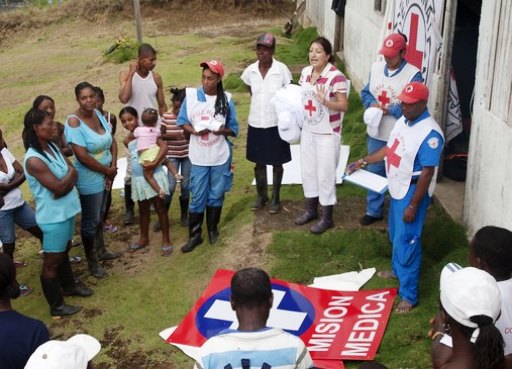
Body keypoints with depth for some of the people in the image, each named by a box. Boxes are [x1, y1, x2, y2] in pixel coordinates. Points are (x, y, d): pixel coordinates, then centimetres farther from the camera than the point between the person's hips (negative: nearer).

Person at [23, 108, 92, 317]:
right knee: (52, 261, 6)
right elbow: (58, 187, -26)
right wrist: (70, 173, -9)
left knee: (63, 251, 27)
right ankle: (56, 306, 20)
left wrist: (66, 183, -14)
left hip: (66, 211, 9)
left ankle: (69, 286, 47)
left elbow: (73, 174, 5)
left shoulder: (52, 147, 2)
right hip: (53, 217, -9)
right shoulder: (34, 160, -26)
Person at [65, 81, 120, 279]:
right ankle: (92, 262, 22)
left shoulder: (98, 114, 0)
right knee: (90, 221, 6)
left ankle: (101, 250, 42)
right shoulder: (74, 122, -22)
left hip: (105, 175, 8)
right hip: (89, 178, -8)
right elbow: (82, 156, -27)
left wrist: (113, 166, -7)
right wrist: (107, 170, -16)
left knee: (99, 216, 24)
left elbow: (112, 141, 7)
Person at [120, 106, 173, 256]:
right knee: (143, 209, 18)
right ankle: (144, 238, 33)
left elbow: (164, 146, -22)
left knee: (160, 207, 2)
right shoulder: (127, 141, 8)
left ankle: (166, 240, 11)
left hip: (154, 176, -6)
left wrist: (155, 163, -31)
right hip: (138, 179, 6)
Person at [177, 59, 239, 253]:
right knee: (198, 197, 5)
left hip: (220, 157, 0)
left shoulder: (226, 99, -5)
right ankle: (194, 235, 16)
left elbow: (233, 129, -2)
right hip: (198, 157, 0)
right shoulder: (191, 95, -5)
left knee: (216, 195, 13)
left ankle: (213, 229, 31)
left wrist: (220, 130, -22)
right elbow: (182, 121, 0)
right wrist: (195, 130, -19)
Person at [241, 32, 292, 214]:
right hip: (256, 124, 3)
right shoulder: (250, 71, -4)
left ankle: (275, 198, 26)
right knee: (259, 162, 15)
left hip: (276, 124, -3)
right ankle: (261, 195, 33)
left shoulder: (282, 70, -14)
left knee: (276, 163, 10)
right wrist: (261, 108, 8)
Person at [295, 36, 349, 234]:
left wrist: (324, 101, -34)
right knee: (308, 171, 16)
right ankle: (311, 210, 34)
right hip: (308, 131, 7)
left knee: (325, 175, 3)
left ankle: (327, 218, 17)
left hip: (327, 134, -7)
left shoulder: (336, 76, -20)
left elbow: (344, 106, -19)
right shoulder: (305, 72, 2)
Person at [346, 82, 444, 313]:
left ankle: (409, 295, 8)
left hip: (412, 193, -9)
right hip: (397, 189, 9)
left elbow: (427, 173, -24)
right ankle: (398, 270, 48)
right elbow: (390, 148, 15)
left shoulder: (430, 134, -26)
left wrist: (413, 206, -22)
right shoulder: (404, 120, 2)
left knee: (407, 241, -3)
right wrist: (363, 162, 11)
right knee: (396, 235, 25)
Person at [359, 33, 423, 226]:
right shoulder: (376, 67, 3)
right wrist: (372, 105, -13)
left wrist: (388, 110, -24)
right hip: (376, 132, 6)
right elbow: (366, 92, 8)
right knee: (374, 172, 17)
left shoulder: (413, 74, -16)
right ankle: (374, 211, 33)